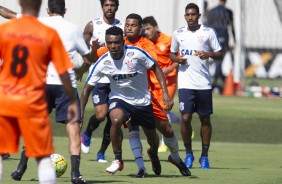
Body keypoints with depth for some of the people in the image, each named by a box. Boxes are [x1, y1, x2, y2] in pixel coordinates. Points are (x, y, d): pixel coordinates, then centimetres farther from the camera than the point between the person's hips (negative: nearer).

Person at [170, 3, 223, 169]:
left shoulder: (208, 32, 2)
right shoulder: (178, 34, 8)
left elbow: (220, 55, 5)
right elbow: (172, 54, 20)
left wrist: (209, 54, -16)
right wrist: (177, 59, -3)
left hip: (204, 83, -1)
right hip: (185, 83, 1)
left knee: (205, 119, 5)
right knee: (185, 118, -9)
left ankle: (204, 156, 16)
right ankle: (188, 153, 9)